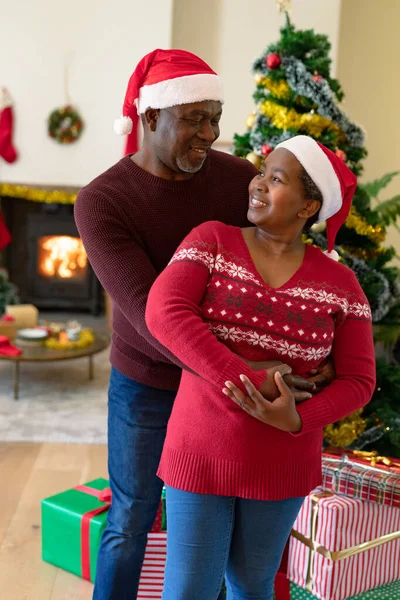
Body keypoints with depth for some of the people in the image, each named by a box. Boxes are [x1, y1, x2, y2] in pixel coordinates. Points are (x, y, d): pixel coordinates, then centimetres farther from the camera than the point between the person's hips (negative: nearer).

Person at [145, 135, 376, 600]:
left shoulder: (339, 284, -5)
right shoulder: (212, 241, -8)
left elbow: (357, 380, -2)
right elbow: (164, 313, -22)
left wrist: (297, 421, -21)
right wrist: (250, 383, -28)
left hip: (281, 464, 2)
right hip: (202, 453, -1)